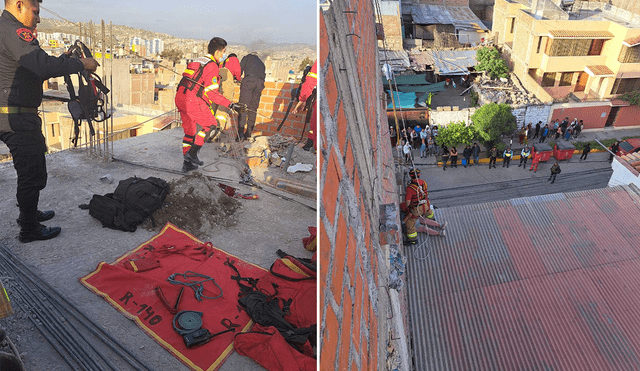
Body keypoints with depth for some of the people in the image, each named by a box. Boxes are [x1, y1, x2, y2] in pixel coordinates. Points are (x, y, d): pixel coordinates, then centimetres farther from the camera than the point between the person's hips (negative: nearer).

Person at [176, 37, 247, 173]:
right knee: (209, 123, 6)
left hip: (180, 97, 9)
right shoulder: (212, 66, -9)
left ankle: (187, 164, 20)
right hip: (192, 100, -9)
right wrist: (231, 105, -17)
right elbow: (212, 92, -15)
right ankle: (192, 153, 3)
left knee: (190, 129, 16)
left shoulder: (199, 60, 20)